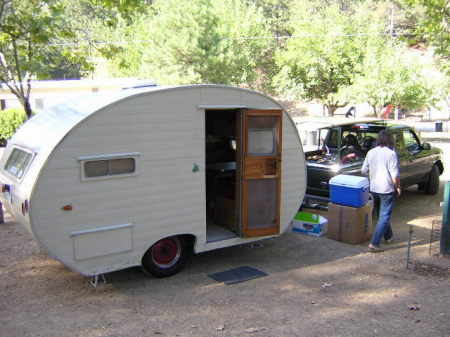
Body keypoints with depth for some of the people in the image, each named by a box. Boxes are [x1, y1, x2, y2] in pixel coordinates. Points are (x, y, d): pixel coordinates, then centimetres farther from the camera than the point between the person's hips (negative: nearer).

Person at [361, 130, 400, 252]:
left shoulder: (370, 153, 2)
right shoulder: (391, 153, -14)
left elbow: (363, 170, 7)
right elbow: (395, 174, -17)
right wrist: (398, 187, -3)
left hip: (374, 188, 6)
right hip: (387, 189, -6)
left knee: (384, 213, 25)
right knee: (384, 216, -2)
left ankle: (388, 236, 39)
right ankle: (374, 244, -7)